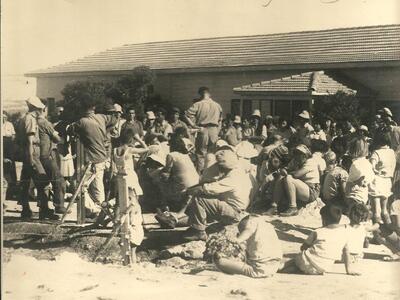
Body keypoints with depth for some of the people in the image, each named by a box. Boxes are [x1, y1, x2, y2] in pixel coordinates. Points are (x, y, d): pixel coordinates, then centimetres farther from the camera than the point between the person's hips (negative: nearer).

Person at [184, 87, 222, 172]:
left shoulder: (198, 104, -5)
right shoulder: (217, 105, 7)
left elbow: (187, 115, -14)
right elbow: (220, 121, 14)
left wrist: (193, 125, -8)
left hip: (202, 130, -3)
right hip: (214, 130, 3)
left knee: (201, 154, 3)